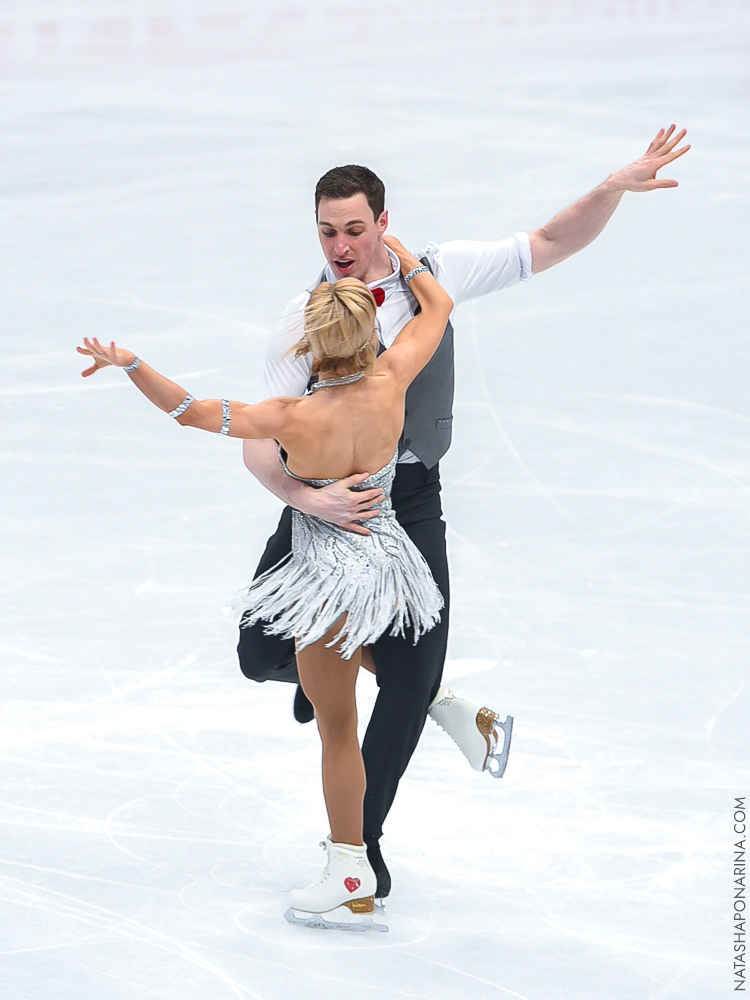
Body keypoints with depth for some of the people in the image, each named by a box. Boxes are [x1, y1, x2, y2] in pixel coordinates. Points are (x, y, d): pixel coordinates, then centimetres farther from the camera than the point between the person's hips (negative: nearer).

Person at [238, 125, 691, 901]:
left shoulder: (436, 276, -2)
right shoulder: (305, 317, -9)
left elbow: (551, 245, 5)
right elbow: (259, 441, -13)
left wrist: (616, 187, -11)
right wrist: (305, 500, -32)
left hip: (410, 498, 1)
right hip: (325, 496, -1)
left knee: (411, 677, -2)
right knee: (261, 654, -10)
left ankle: (362, 837, 16)